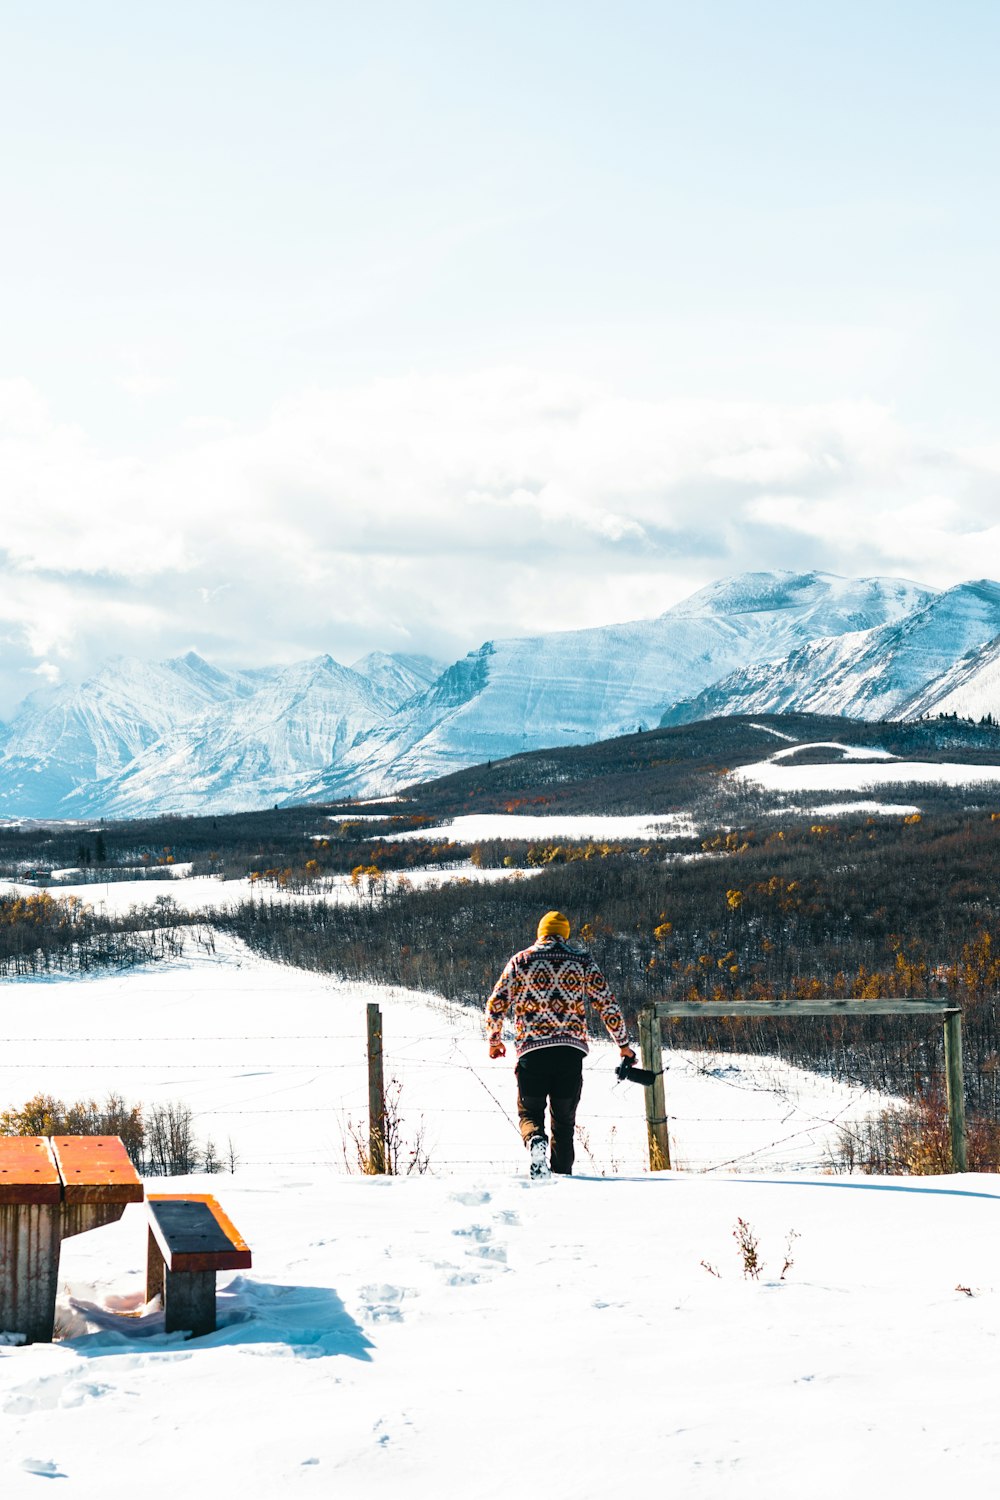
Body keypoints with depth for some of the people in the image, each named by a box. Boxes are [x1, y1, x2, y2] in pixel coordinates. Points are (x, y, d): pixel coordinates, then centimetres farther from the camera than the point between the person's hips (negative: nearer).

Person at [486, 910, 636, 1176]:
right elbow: (607, 1004, 7)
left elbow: (496, 1004, 7)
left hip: (531, 1047, -1)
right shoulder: (582, 961, 9)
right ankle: (562, 1174, 7)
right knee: (564, 1119, 13)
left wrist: (494, 1040, 23)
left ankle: (536, 1140, -23)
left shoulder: (521, 961, 7)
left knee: (530, 1111, 9)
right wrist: (623, 1043, 17)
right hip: (571, 1049, 1)